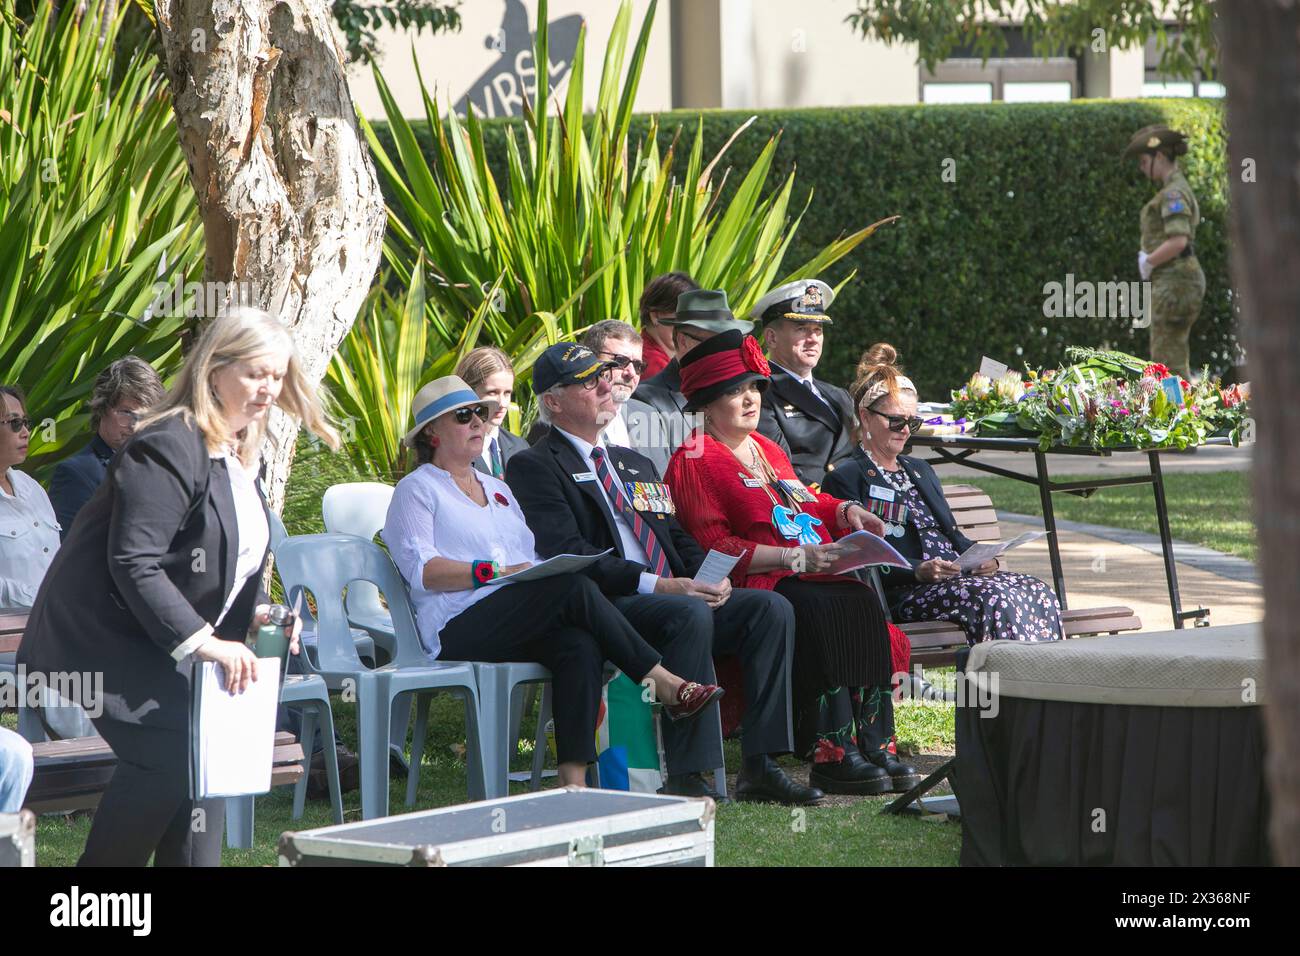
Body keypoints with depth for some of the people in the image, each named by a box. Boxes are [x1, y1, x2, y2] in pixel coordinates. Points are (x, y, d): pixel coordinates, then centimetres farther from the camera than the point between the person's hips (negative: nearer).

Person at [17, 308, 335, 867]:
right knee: (169, 752, -22)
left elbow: (226, 564, 22)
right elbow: (134, 563, -26)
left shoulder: (237, 455, 13)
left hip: (160, 643, 10)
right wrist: (201, 641, -30)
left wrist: (257, 612, 2)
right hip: (104, 637, -10)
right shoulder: (169, 448, -18)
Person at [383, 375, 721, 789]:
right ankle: (666, 684, -27)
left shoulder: (497, 489, 31)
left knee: (580, 644, -31)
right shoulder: (417, 489, 9)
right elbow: (423, 571, -6)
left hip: (521, 627, 6)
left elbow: (533, 558, 25)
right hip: (460, 633, -6)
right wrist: (496, 572, -16)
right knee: (574, 585, -29)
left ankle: (574, 781, -42)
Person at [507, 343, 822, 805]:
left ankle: (758, 767, -19)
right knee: (691, 615, -35)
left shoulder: (636, 464, 28)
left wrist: (712, 576, -1)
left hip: (676, 594, 8)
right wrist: (657, 585, -21)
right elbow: (569, 554, -12)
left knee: (772, 608, -15)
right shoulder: (534, 467, 2)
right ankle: (685, 778, -35)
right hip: (605, 608, -8)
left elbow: (679, 538, 24)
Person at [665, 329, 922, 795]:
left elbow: (803, 504, 37)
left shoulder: (766, 448, 27)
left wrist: (845, 511, 14)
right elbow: (713, 547, -10)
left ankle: (873, 744, -28)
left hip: (811, 577, 7)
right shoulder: (694, 461, -1)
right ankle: (831, 754, -37)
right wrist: (795, 557, -16)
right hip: (754, 585, -7)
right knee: (820, 612, -35)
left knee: (863, 602, -24)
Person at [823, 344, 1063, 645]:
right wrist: (918, 571, -21)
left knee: (1037, 591, -20)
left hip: (960, 577, 8)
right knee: (995, 598, -34)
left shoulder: (921, 471, 30)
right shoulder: (845, 479, 3)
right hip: (903, 592, -8)